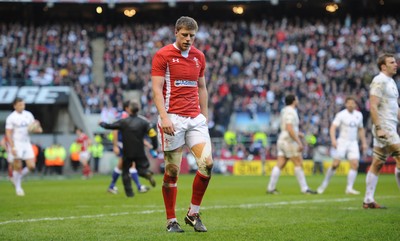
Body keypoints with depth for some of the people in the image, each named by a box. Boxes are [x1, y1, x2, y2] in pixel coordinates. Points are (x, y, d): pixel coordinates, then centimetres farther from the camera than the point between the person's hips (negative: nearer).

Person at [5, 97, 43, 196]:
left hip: (26, 144, 5)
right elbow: (8, 133, -10)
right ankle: (18, 188, 12)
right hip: (16, 144, -5)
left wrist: (38, 129, -9)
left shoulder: (28, 115, 8)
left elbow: (33, 128, 16)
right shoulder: (11, 118, -9)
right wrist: (12, 147, -19)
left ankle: (18, 178, 22)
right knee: (18, 167, -2)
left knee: (31, 166, -3)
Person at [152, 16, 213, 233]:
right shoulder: (163, 55, -3)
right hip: (173, 119, -5)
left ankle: (193, 213, 6)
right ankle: (171, 221, 11)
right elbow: (156, 88, -9)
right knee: (172, 170, 0)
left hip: (195, 119, 5)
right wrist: (164, 116, -19)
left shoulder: (199, 56, 13)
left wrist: (205, 116, 14)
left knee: (207, 163, -9)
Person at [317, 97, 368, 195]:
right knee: (335, 164, -9)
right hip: (342, 142, -4)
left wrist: (364, 143, 18)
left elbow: (361, 130, 22)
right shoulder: (341, 115, -7)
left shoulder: (359, 115, 10)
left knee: (355, 164, -10)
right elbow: (333, 127, -14)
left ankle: (349, 188, -7)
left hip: (353, 143, 4)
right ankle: (324, 184, 7)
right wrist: (333, 140, -28)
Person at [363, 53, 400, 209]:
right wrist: (379, 128, -23)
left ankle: (368, 200, 8)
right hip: (384, 126, -9)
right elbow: (373, 106, -17)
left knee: (377, 164, 7)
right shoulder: (379, 81, -10)